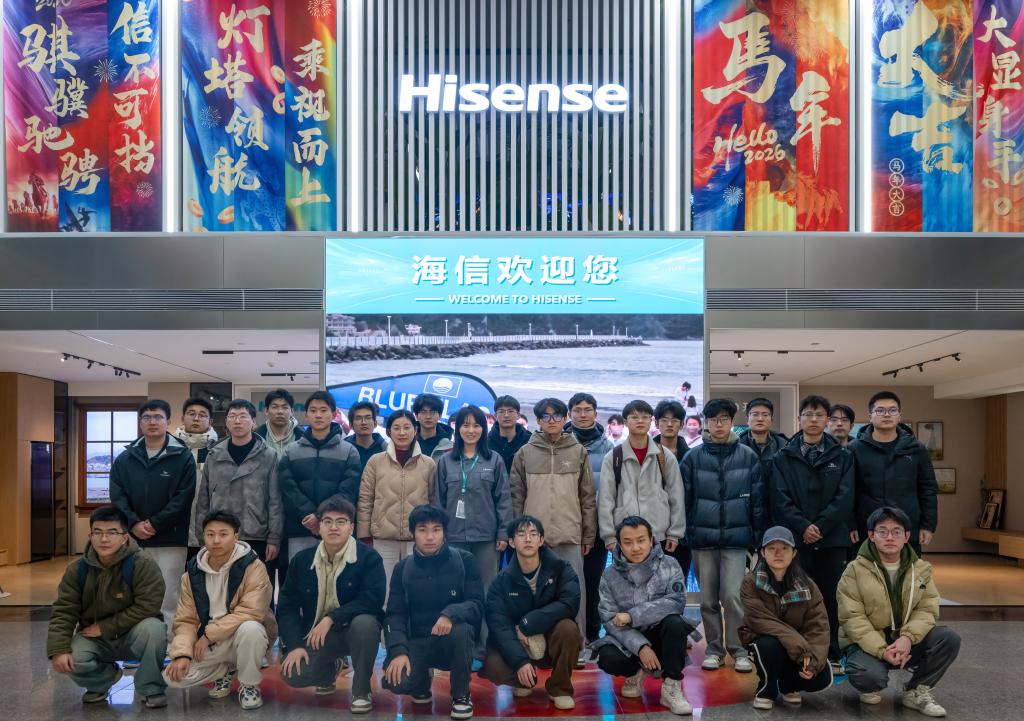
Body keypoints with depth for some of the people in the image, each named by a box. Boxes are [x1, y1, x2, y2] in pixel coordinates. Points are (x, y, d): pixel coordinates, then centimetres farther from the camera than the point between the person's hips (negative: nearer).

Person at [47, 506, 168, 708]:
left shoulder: (143, 564, -20)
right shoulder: (77, 569, -7)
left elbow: (147, 607, -25)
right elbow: (63, 611, -8)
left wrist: (105, 627, -22)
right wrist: (58, 650, -24)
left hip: (133, 637, -3)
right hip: (94, 639, 3)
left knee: (153, 627, -36)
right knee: (69, 660, -27)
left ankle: (151, 688, -10)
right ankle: (104, 677, 10)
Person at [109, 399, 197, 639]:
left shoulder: (183, 457, -2)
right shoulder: (125, 459, 11)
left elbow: (183, 497, -8)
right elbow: (117, 496, 3)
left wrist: (155, 524, -14)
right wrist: (133, 523, -12)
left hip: (170, 540, -4)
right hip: (134, 539, 4)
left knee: (169, 597, -2)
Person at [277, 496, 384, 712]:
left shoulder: (369, 557, -12)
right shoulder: (302, 559, 0)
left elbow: (373, 600, -23)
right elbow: (287, 605, 1)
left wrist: (331, 619, -26)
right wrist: (295, 645, -12)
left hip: (355, 628, -3)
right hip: (316, 634, 3)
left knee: (364, 622, -38)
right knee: (293, 675, -21)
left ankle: (361, 690, -13)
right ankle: (331, 669, 18)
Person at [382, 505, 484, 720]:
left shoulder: (464, 561, -5)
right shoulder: (402, 568, 1)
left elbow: (477, 605, -12)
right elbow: (395, 614, -4)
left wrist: (450, 614, -33)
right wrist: (398, 651, -22)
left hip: (455, 640, -1)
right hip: (418, 641, 1)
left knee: (460, 628, -37)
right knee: (396, 681, -27)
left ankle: (461, 695, -10)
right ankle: (422, 683, 13)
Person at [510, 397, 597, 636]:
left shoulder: (579, 452, 6)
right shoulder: (525, 453, 6)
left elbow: (588, 496, 7)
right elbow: (516, 495, 7)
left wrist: (589, 535, 5)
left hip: (570, 535, 0)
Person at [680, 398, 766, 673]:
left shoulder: (748, 456, 2)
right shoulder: (693, 457, 2)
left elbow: (758, 499, 4)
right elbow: (683, 498, 4)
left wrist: (757, 535, 3)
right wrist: (682, 532, 1)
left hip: (736, 537, -1)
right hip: (703, 538, 1)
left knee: (733, 596, -7)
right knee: (708, 598, 8)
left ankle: (739, 649, 6)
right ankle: (714, 648, 20)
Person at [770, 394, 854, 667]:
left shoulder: (842, 456, 7)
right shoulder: (784, 457, 6)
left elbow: (845, 497, -3)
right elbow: (780, 498, -3)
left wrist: (820, 526, -13)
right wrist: (802, 526, -15)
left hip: (833, 538, 1)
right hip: (796, 539, -1)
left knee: (831, 598, 6)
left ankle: (831, 654, 15)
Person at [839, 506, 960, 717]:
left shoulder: (921, 569, 3)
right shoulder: (855, 571, -8)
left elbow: (927, 610, -4)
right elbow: (852, 618, -14)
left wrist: (908, 637, -23)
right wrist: (882, 650, -25)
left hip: (906, 642, 4)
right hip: (867, 643, -4)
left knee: (949, 638, -20)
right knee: (871, 676, -36)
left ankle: (916, 691, 1)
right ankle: (870, 689, 6)